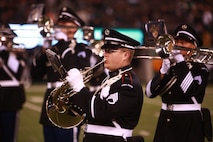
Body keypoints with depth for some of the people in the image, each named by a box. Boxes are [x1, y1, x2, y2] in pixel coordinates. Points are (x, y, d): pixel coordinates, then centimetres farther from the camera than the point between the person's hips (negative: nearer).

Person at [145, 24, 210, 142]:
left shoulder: (200, 69, -1)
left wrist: (181, 62, -17)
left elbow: (190, 90, -22)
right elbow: (150, 93, 3)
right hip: (165, 122, 4)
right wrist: (162, 72, -10)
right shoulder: (169, 66, 12)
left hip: (189, 125, -4)